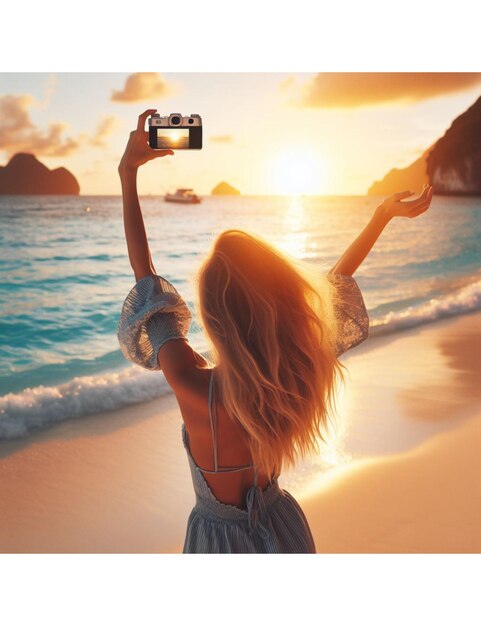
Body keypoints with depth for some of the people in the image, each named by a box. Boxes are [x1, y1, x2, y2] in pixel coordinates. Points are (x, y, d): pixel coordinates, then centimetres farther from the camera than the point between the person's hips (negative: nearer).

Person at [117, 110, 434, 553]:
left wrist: (128, 173, -18)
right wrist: (384, 215, 5)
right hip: (281, 528, 4)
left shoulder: (194, 388, -37)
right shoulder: (299, 374, -26)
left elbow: (145, 281, -24)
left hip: (220, 538, -3)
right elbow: (336, 283, -7)